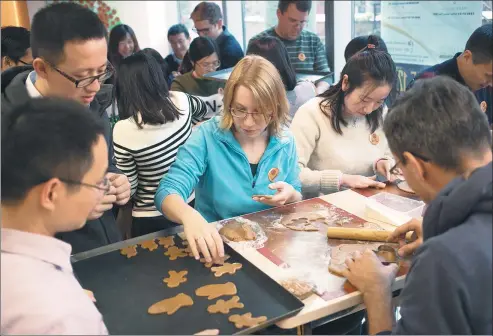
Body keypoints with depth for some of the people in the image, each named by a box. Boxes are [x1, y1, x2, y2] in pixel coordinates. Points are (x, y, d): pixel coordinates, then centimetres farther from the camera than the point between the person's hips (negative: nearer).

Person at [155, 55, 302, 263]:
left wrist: (291, 196, -14)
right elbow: (167, 192, -19)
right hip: (217, 245, -2)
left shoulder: (285, 141, -1)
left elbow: (297, 201, 9)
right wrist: (189, 215, -40)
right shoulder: (208, 136, -11)